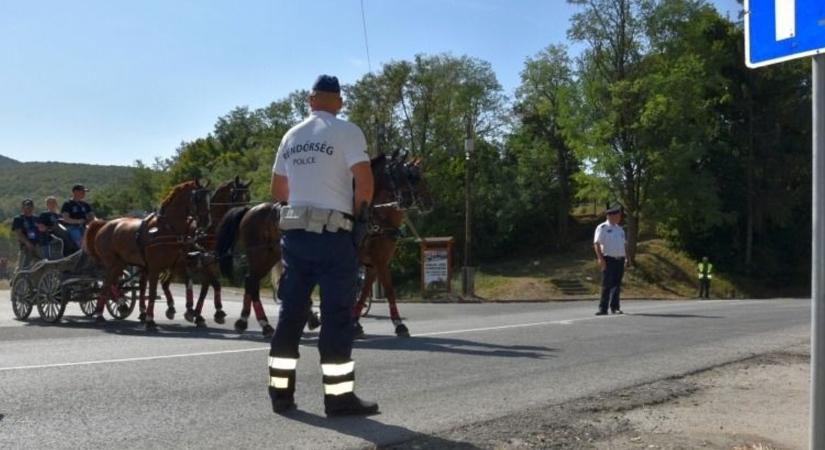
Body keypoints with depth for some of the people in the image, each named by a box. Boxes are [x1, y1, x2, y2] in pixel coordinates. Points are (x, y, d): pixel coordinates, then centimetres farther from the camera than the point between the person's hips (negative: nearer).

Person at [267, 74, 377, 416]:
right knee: (337, 314, -1)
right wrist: (357, 211, 2)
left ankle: (281, 392, 16)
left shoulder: (291, 136, 14)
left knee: (290, 312, 10)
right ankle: (339, 396, 4)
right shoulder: (346, 132, -5)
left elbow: (277, 190, 19)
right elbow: (365, 183, -14)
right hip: (333, 233, -6)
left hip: (293, 231, 6)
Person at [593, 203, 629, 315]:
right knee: (607, 285, -7)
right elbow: (596, 244, -10)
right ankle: (603, 308, -3)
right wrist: (600, 258, -19)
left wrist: (627, 258, 14)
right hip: (608, 260, -6)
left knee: (617, 285, 8)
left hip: (620, 260, 6)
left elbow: (624, 244, 23)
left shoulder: (620, 229, 17)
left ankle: (615, 307, 17)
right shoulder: (602, 228, -4)